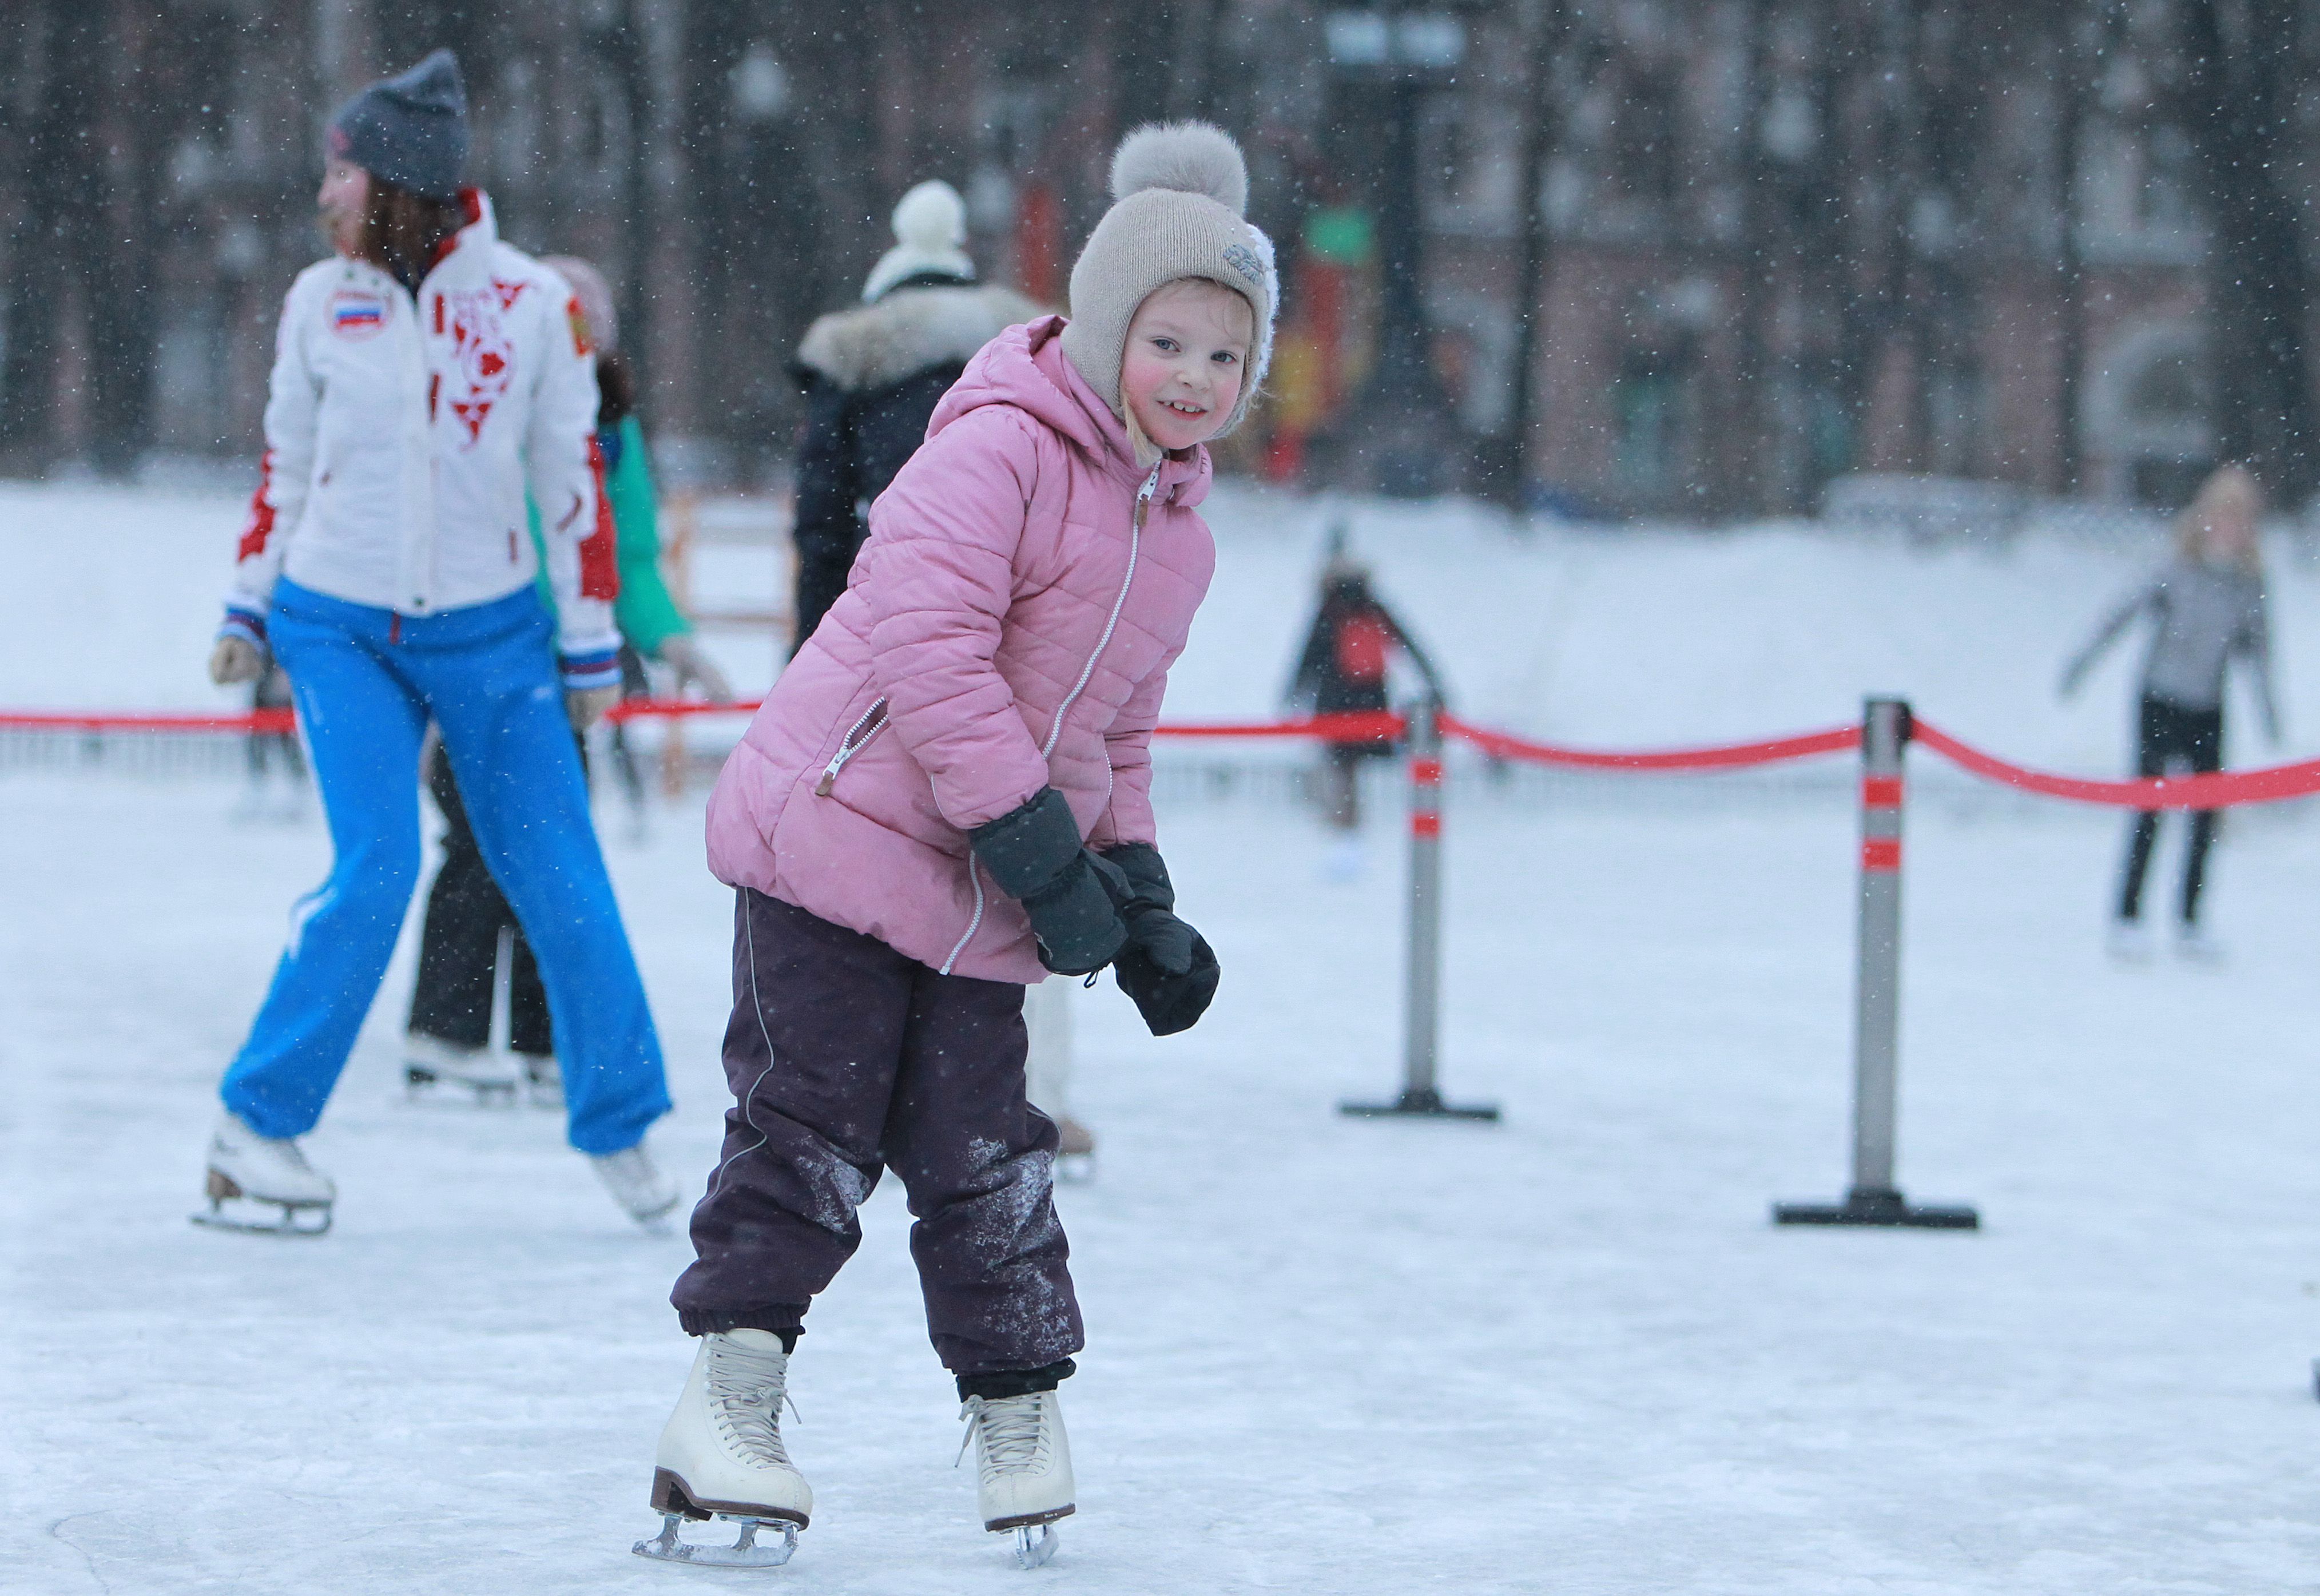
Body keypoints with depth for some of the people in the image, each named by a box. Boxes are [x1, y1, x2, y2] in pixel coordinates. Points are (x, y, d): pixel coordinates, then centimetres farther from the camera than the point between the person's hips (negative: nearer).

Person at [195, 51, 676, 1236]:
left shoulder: (531, 303, -6)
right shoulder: (320, 302, 0)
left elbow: (572, 473, 1)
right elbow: (285, 464, 11)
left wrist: (591, 643, 2)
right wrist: (249, 608, 12)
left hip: (488, 635, 0)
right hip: (340, 627, 0)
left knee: (559, 877, -1)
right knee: (375, 868, -15)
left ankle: (619, 1130, 14)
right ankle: (257, 1121, -3)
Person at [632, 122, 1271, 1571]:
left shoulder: (1177, 539, 13)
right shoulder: (999, 454, -15)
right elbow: (927, 646, -23)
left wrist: (1140, 905, 11)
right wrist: (1043, 854, -23)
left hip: (984, 910, 7)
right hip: (838, 844, -7)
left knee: (983, 1151, 4)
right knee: (814, 1127, -7)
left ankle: (1018, 1403, 15)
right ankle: (735, 1386, 1)